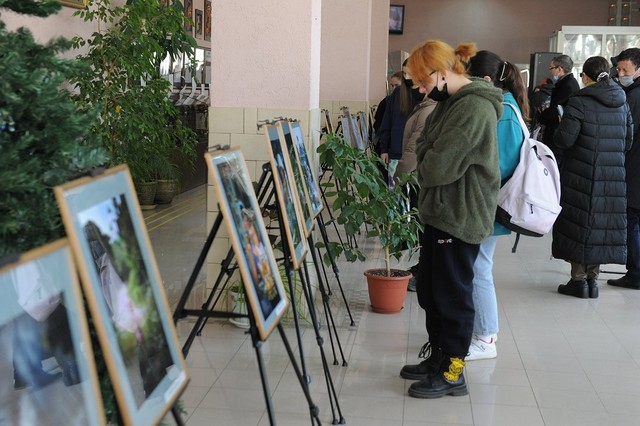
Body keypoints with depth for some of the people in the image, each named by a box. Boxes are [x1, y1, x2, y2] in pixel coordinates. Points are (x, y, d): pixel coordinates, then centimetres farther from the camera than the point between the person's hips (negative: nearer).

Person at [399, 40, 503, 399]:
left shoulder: (475, 107, -19)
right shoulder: (452, 102, 14)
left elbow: (439, 165, -21)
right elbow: (427, 148, 19)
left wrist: (425, 158, -2)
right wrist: (428, 156, -1)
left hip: (460, 217, -10)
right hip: (440, 211, 10)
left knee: (453, 294, 0)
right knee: (430, 289, 17)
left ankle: (453, 372, 13)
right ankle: (437, 358, 30)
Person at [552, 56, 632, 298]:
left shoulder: (579, 102, -12)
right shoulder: (622, 104, 6)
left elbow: (564, 139, -15)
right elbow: (628, 141, 11)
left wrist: (561, 126, 5)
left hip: (581, 174, -5)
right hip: (614, 178, 5)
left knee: (578, 223, 5)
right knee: (602, 223, 11)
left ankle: (578, 280, 9)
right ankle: (592, 279, 17)